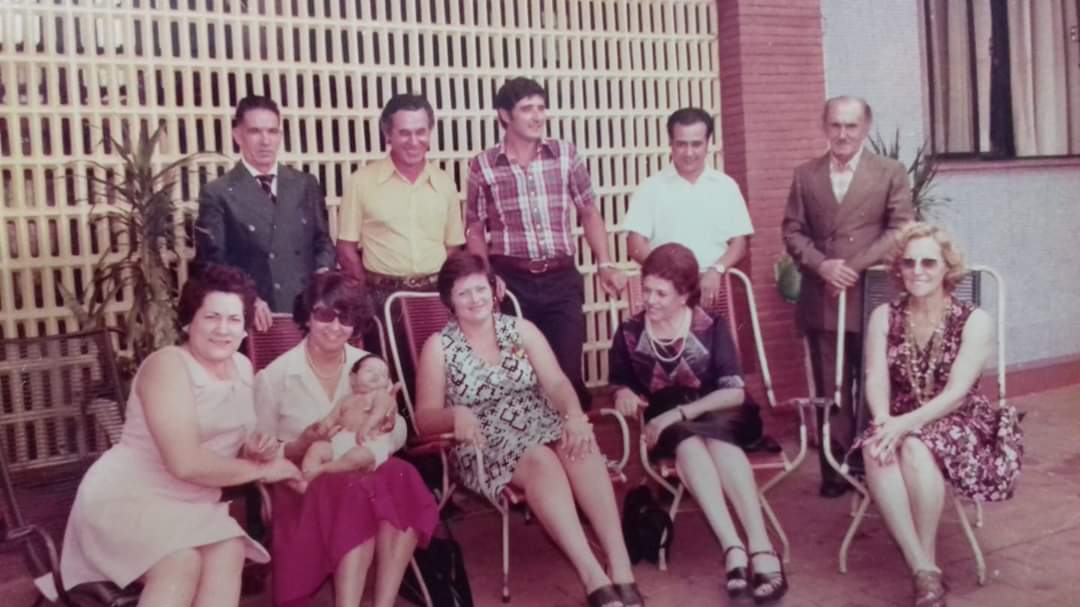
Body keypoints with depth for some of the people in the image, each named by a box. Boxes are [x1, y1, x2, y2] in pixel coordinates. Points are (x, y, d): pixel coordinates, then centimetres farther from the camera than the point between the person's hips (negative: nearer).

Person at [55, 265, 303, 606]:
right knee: (183, 562, -34)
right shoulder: (168, 365, -15)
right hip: (127, 496, -6)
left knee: (229, 553, -26)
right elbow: (185, 463, -25)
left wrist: (257, 452, -5)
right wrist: (261, 469, -16)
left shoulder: (242, 367, 9)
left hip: (194, 504, 6)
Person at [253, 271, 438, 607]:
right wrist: (302, 446, -19)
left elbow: (397, 438, 4)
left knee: (402, 483, -30)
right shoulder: (274, 377, -3)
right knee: (356, 496, -35)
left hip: (364, 473, 4)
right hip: (304, 483, -3)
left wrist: (388, 417, -19)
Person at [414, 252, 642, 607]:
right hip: (486, 446, -3)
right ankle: (594, 578, -40)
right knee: (541, 460, -35)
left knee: (580, 446, -31)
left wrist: (575, 415, -22)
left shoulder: (521, 329, 11)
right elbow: (425, 419, -1)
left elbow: (556, 382, 0)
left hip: (543, 427, 3)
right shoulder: (438, 347, 4)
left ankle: (622, 570, -37)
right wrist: (456, 414, -24)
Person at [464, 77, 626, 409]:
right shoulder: (482, 165, 1)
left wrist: (605, 264, 1)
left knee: (568, 369, 2)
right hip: (511, 281, -1)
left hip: (562, 279, 1)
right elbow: (474, 229, 7)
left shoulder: (566, 154, 5)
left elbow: (589, 212, 11)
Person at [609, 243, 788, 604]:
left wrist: (680, 413, -19)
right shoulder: (629, 333, 3)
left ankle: (761, 549, -47)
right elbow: (619, 386, 16)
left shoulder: (711, 328, -2)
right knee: (688, 441, -37)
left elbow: (735, 392, -9)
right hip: (667, 427, 1)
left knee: (715, 437, -38)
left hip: (716, 416, -1)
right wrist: (624, 394, -9)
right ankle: (733, 548, -49)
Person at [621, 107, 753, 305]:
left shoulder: (726, 186, 10)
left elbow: (739, 243, 8)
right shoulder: (650, 189, 4)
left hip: (713, 288, 2)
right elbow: (636, 246, -2)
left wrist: (716, 270, -11)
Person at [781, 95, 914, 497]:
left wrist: (855, 266, -14)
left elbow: (900, 229, -4)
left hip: (872, 297, -2)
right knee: (831, 393, 7)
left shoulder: (891, 172, 4)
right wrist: (821, 265, -12)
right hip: (821, 300, 2)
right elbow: (792, 230, 5)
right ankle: (836, 470, 15)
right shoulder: (805, 175, 10)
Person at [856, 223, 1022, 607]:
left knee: (915, 448, -36)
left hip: (960, 427, -2)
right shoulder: (884, 317, 4)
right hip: (901, 424, 3)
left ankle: (927, 563, -20)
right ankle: (925, 571, -32)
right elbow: (876, 380, -7)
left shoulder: (975, 321, -6)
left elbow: (957, 392, -16)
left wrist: (906, 424, -32)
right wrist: (885, 424, -28)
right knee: (877, 449, -33)